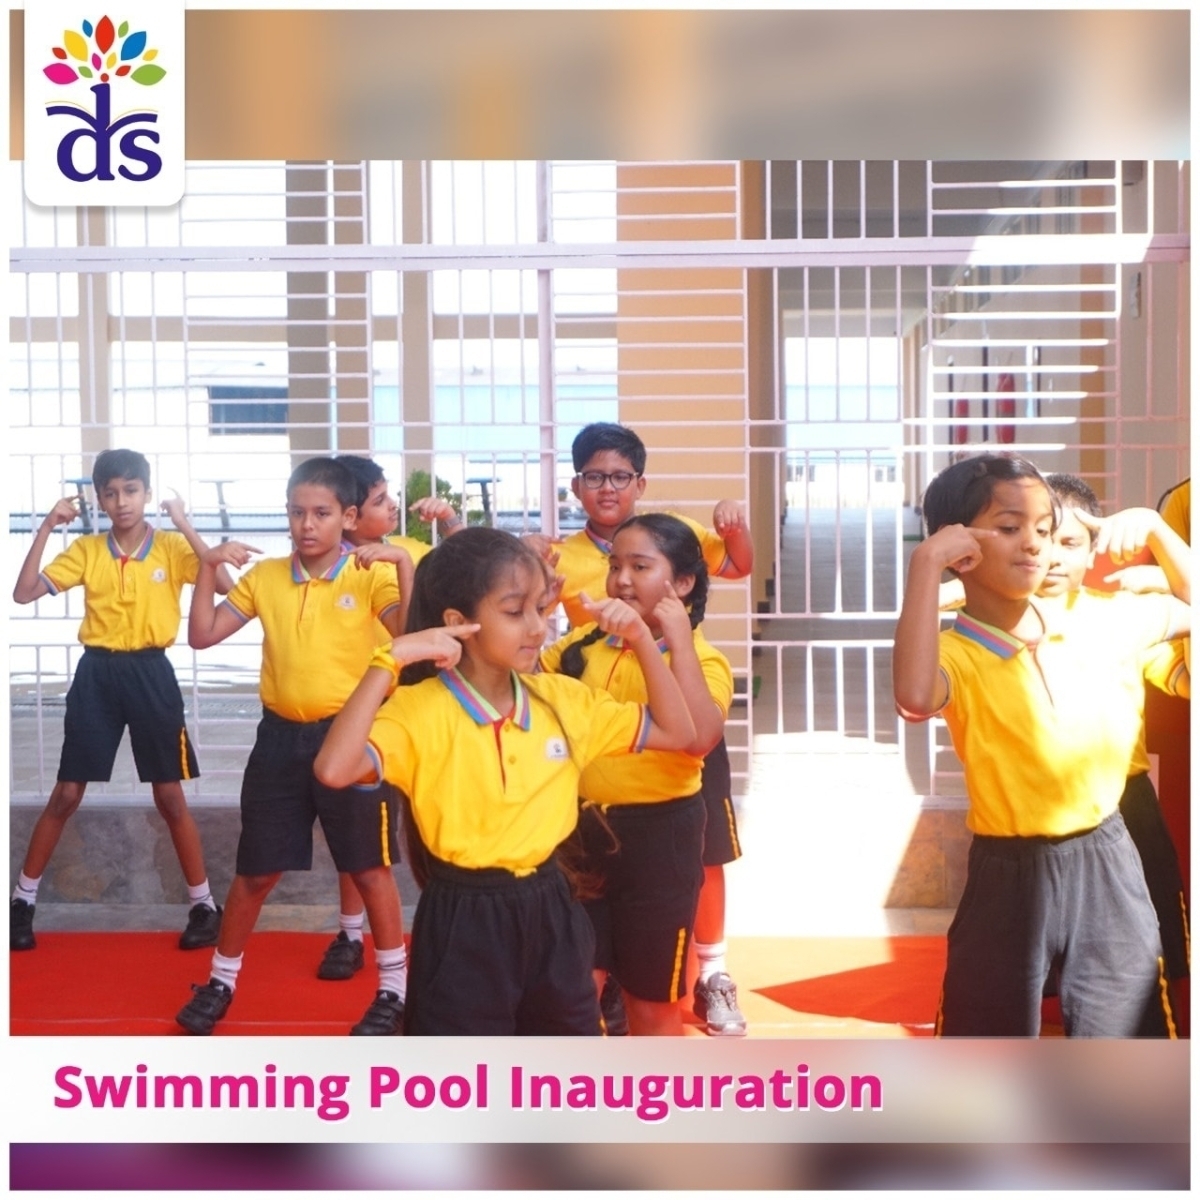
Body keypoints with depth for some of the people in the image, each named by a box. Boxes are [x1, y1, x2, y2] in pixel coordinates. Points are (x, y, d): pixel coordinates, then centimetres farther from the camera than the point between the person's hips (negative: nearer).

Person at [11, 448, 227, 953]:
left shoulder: (172, 547, -3)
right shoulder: (85, 550, 2)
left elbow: (223, 585, -16)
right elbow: (24, 593, -3)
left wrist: (185, 526, -20)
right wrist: (46, 528, -9)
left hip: (150, 673, -1)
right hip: (97, 674, 2)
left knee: (169, 796, 4)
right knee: (66, 794, 6)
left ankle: (204, 905, 16)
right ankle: (22, 901, 18)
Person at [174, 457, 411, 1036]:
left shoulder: (369, 576, -7)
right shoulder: (264, 576, 4)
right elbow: (202, 635, 4)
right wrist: (208, 565, -6)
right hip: (280, 737, 3)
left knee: (369, 868, 5)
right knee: (256, 870, 12)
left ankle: (394, 991, 17)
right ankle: (220, 981, 28)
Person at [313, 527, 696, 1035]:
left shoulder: (564, 699, 2)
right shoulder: (418, 710, -15)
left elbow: (677, 732, 9)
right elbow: (334, 770, -32)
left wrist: (640, 638, -1)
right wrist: (391, 662, -30)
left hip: (549, 914, 5)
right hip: (463, 923, -5)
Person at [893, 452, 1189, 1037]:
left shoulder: (1095, 627, 3)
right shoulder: (956, 655, -13)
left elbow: (1190, 607, 19)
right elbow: (915, 698, -38)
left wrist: (1151, 531, 2)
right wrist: (926, 563, -33)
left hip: (1108, 870, 4)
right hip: (1011, 881, -4)